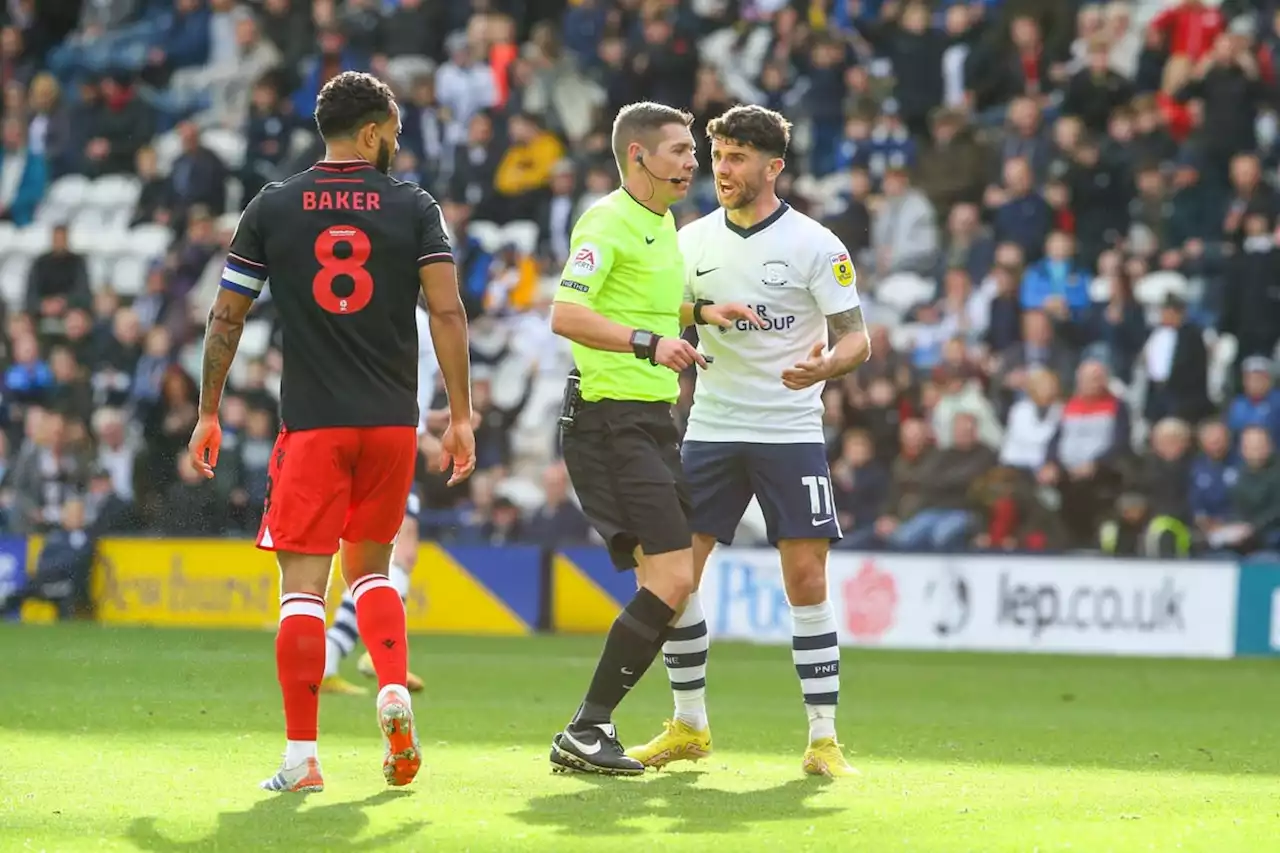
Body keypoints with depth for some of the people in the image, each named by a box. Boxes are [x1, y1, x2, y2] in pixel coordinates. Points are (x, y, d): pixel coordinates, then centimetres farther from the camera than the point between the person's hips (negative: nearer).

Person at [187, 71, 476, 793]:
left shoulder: (273, 208, 3)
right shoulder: (415, 207, 2)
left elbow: (226, 318, 6)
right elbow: (448, 312, -7)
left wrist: (209, 413, 14)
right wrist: (460, 416, -3)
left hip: (311, 423, -1)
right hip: (394, 422, 1)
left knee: (303, 586, -2)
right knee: (371, 569, 20)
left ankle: (302, 756, -8)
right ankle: (395, 692, -3)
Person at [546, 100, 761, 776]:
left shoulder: (663, 224, 18)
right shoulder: (607, 223, -12)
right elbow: (566, 315, -25)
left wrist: (700, 311, 20)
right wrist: (649, 342, -34)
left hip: (652, 421, 10)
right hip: (612, 421, -10)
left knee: (665, 582, 7)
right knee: (671, 579, -16)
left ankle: (591, 729, 12)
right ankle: (584, 733, -12)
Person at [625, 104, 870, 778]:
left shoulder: (815, 245, -5)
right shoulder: (692, 240, 7)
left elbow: (857, 339, -6)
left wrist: (824, 366, -27)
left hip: (790, 431, -4)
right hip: (710, 429, 4)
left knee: (806, 581, -7)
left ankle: (823, 740, 0)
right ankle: (688, 727, 12)